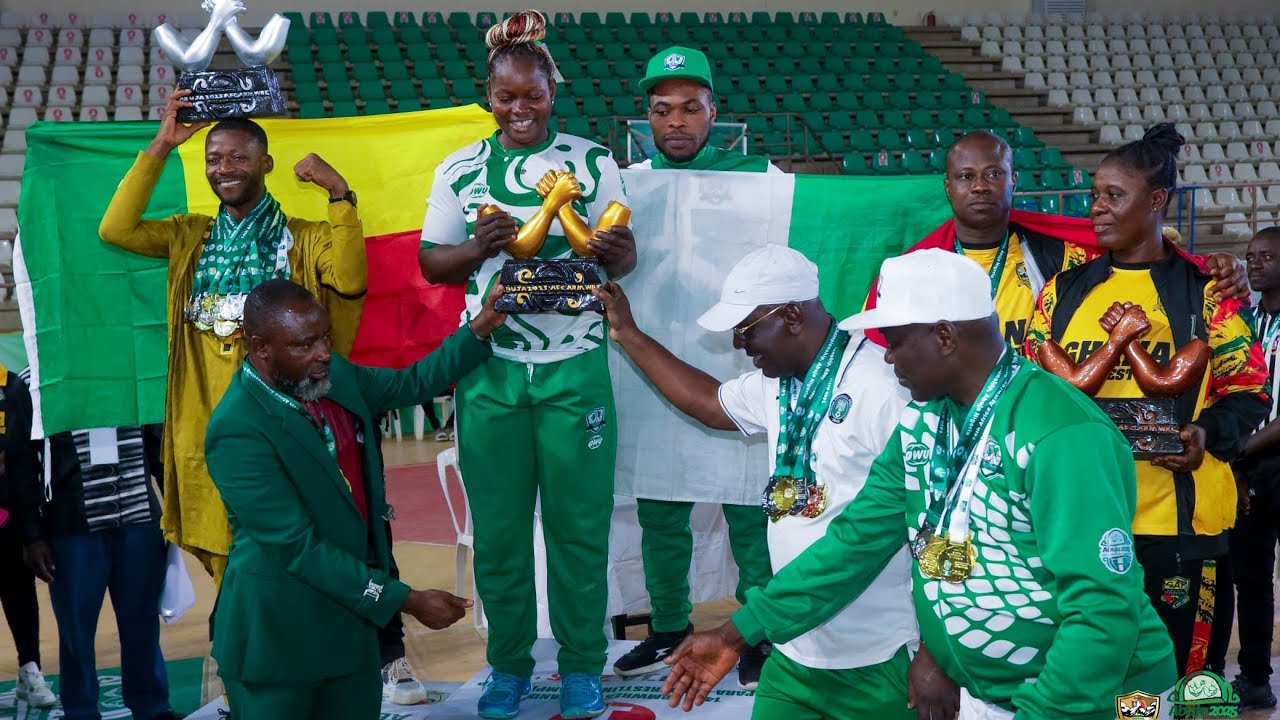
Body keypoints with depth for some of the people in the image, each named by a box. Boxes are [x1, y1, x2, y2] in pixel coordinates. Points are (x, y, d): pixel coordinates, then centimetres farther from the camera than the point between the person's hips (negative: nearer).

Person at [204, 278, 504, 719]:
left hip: (351, 611, 7)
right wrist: (405, 600, -22)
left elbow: (411, 384, 18)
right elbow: (298, 546, -24)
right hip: (279, 629, -7)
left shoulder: (332, 376, 0)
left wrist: (481, 328, 5)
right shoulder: (238, 431, -23)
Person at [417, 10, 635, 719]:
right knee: (498, 527, 6)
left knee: (579, 524, 3)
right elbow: (430, 263, 8)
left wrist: (617, 250, -21)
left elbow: (620, 257, 4)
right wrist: (478, 248, -14)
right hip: (490, 371, 1)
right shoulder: (458, 170, 5)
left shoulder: (592, 161, 2)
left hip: (575, 368, -1)